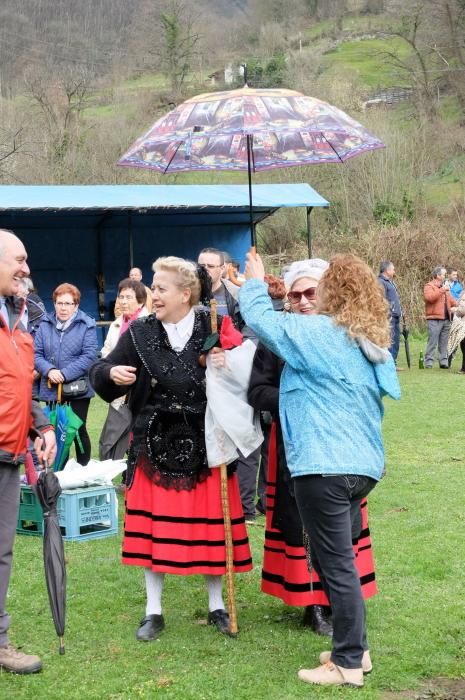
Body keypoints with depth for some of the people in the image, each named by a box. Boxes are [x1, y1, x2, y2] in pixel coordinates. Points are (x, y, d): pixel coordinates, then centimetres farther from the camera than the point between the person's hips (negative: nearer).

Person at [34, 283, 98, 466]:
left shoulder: (86, 325, -5)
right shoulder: (45, 325, 4)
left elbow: (89, 355, -13)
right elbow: (36, 354, 1)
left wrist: (65, 374, -20)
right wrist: (49, 370, -18)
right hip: (51, 389, 3)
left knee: (78, 430, 3)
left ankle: (83, 469, 16)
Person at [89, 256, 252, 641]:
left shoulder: (214, 329, -5)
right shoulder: (140, 332, -1)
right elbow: (101, 374, 4)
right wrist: (112, 373, -17)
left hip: (204, 444, -1)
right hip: (155, 444, 1)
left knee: (211, 525, 7)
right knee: (154, 526, 5)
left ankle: (217, 605, 26)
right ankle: (153, 611, 19)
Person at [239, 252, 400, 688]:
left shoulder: (314, 332, -10)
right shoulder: (373, 343, 14)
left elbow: (259, 317, -3)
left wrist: (255, 283, 16)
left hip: (323, 467, -9)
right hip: (363, 463, 9)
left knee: (336, 564, -2)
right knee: (337, 559, 20)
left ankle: (348, 664, 6)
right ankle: (354, 648, 26)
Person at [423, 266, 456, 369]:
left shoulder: (445, 286, 24)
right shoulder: (429, 286, -2)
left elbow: (451, 299, 32)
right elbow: (429, 297, -21)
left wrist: (454, 306, 10)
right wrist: (442, 290, -21)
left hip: (446, 319, 7)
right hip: (434, 319, -7)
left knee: (444, 343, 8)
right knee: (432, 342, -10)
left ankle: (444, 361, 12)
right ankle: (429, 362, -9)